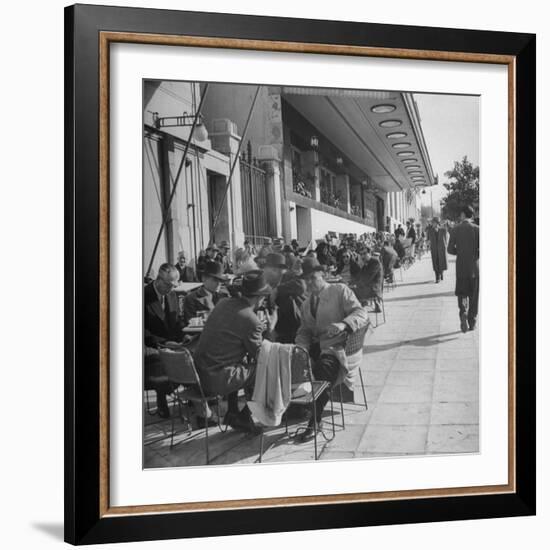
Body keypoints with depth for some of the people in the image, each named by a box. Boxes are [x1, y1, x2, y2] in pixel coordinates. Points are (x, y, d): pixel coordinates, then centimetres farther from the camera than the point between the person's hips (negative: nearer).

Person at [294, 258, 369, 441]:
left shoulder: (340, 291, 4)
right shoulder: (306, 303, 22)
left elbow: (362, 314, -7)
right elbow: (304, 331, 18)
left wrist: (344, 324, -27)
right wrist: (301, 348, -6)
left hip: (336, 346, -6)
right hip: (315, 347, 6)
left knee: (324, 367, -34)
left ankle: (315, 422, -25)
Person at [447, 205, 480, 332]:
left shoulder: (455, 229, -3)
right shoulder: (477, 229, -6)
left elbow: (450, 249, -4)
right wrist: (475, 254, 10)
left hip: (461, 267, 0)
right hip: (474, 267, 0)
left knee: (462, 294, 11)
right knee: (474, 296, 12)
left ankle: (463, 312, -16)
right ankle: (472, 322, 15)